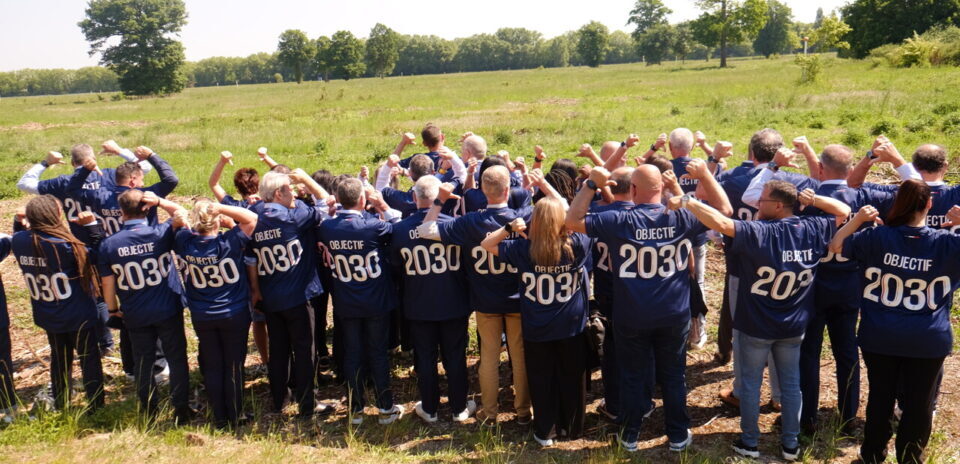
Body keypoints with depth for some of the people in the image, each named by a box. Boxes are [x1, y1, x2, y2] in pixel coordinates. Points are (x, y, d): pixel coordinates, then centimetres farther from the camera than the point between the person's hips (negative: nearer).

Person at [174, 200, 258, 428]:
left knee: (212, 368, 13)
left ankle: (219, 418, 21)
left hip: (202, 317, 3)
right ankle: (235, 417, 19)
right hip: (234, 314, -3)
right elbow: (251, 218, -14)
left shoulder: (185, 241, -11)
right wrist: (219, 207, -20)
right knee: (234, 367, 10)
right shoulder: (229, 242, -20)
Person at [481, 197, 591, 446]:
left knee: (542, 381, 14)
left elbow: (486, 244, -4)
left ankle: (545, 432, 23)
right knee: (572, 379, 17)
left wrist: (508, 228, -13)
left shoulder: (522, 250, -15)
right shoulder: (578, 245, -14)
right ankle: (572, 428, 32)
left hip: (537, 330, -1)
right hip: (572, 326, 1)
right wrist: (558, 203, 6)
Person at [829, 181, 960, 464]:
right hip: (928, 341, -1)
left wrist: (858, 219, 1)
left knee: (880, 398, 17)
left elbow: (835, 246, 3)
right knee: (919, 403, 13)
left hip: (880, 337, 1)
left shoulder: (875, 236, -9)